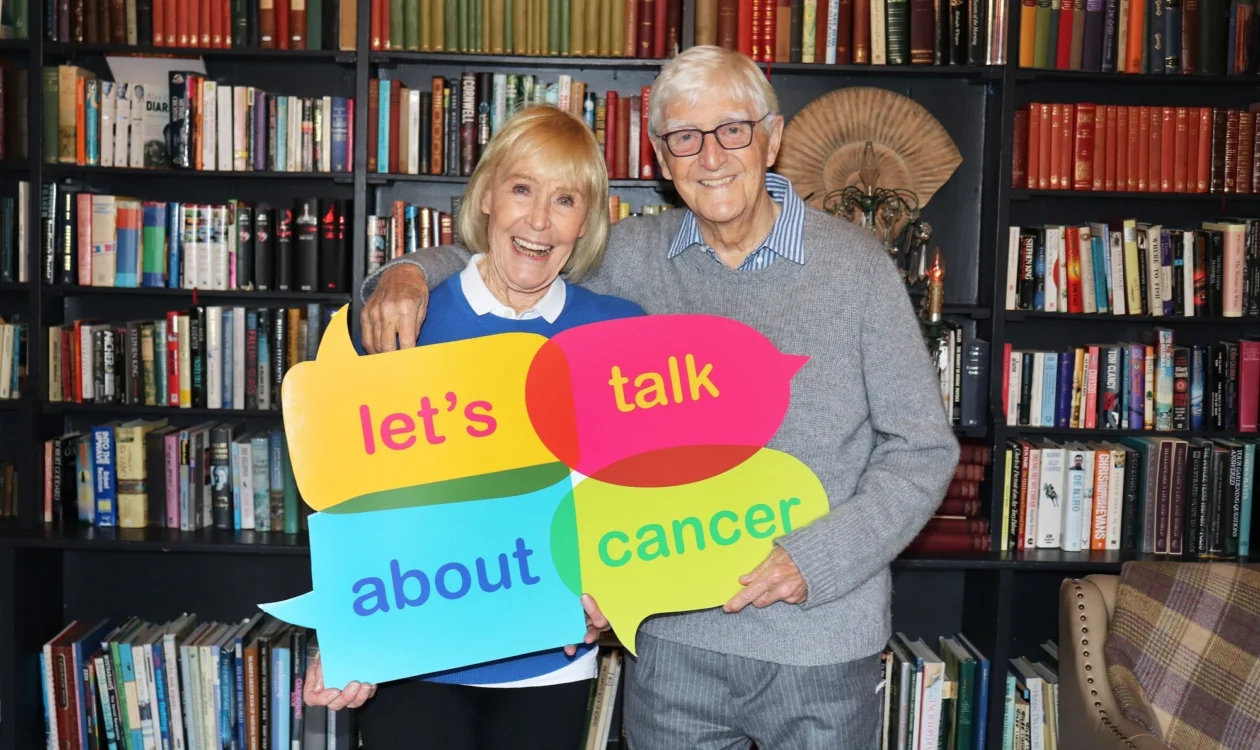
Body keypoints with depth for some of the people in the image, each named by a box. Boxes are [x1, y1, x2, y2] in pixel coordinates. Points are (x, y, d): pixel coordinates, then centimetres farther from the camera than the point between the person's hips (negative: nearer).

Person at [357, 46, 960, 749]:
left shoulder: (855, 263, -7)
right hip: (673, 635, 2)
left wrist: (813, 560, -16)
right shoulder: (631, 257, 0)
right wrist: (411, 273, -9)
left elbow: (924, 449, -5)